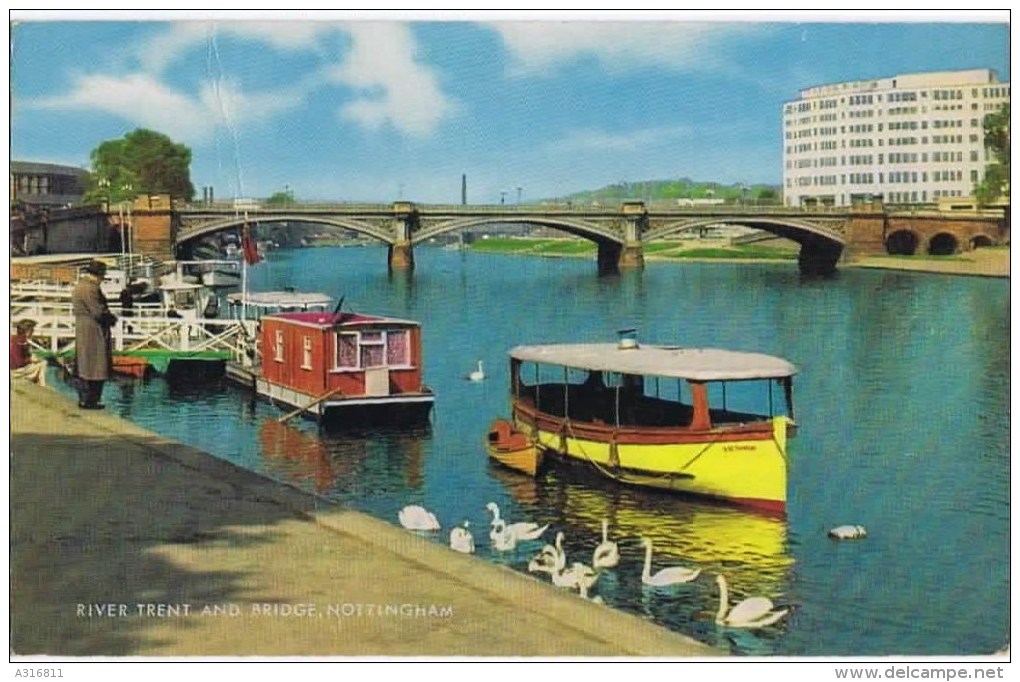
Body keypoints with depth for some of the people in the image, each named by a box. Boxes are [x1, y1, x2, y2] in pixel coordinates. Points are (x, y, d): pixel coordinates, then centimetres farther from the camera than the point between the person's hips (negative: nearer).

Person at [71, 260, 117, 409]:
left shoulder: (79, 285, 13)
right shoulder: (90, 288, -19)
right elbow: (99, 312, -22)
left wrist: (108, 316, 5)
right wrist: (112, 318, -4)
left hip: (81, 331, 10)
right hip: (93, 332, -10)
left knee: (84, 367, 15)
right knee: (94, 367, -4)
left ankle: (83, 398, 23)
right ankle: (89, 401, -1)